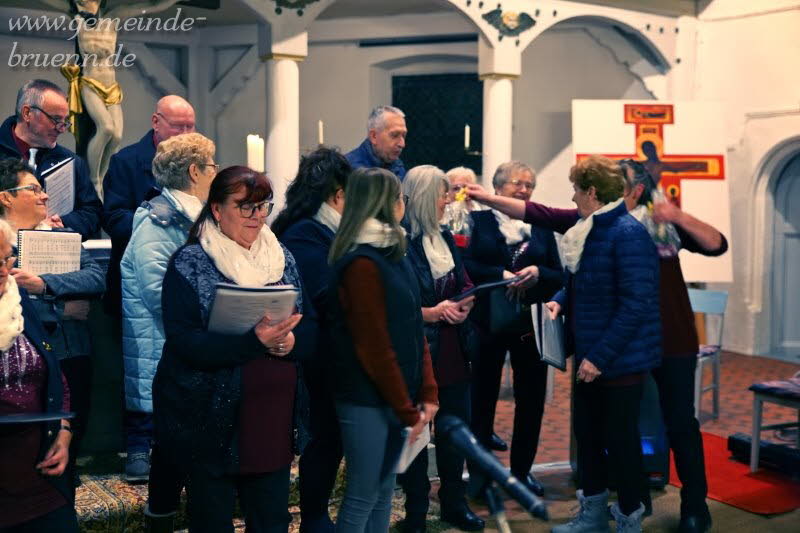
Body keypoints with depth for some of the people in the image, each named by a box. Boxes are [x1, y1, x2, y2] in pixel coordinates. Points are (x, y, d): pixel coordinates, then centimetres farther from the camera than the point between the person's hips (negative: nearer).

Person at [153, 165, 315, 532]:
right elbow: (184, 341, -18)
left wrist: (289, 341, -17)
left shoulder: (283, 259, 9)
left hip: (275, 419, 5)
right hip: (214, 423, -4)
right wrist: (253, 341, -29)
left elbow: (310, 326, 6)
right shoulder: (189, 264, -7)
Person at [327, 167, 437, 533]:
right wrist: (408, 412, -14)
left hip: (396, 397, 8)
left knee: (384, 492, 16)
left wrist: (428, 394, 3)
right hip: (367, 401, -8)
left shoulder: (394, 254, 10)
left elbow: (414, 330, 9)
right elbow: (375, 347, -20)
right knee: (362, 497, 2)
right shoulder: (362, 264, -18)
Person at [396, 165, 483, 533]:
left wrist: (465, 302, -9)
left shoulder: (445, 238, 9)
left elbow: (464, 283, 11)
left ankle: (454, 503, 31)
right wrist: (429, 313, -24)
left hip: (453, 351, 7)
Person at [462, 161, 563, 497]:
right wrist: (502, 275, -21)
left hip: (531, 324, 3)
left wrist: (537, 273, -13)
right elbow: (465, 264, -11)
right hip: (489, 323, -3)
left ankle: (522, 469, 22)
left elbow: (559, 276, 7)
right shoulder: (478, 221, 1)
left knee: (531, 399, 7)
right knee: (483, 396, 4)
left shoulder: (541, 227, 11)